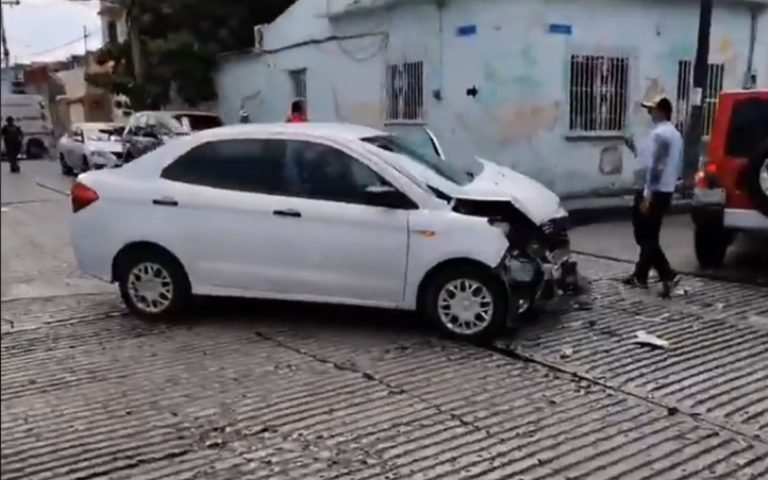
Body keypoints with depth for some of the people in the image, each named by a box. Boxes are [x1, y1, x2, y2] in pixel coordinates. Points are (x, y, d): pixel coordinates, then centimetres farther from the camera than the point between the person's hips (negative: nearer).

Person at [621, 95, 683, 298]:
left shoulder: (659, 133, -16)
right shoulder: (675, 134, 15)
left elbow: (655, 167, -22)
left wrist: (647, 195, -22)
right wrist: (635, 150, 20)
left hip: (653, 192, -10)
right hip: (666, 191, 10)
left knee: (645, 237, -4)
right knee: (649, 236, 15)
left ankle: (668, 275, -10)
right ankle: (640, 275, 22)